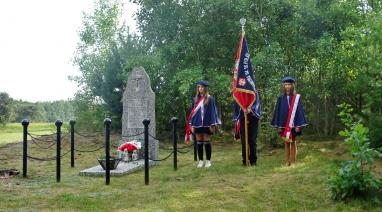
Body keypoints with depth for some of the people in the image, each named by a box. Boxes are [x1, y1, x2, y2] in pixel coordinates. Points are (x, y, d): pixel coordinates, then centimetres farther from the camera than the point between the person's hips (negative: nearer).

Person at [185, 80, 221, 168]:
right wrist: (192, 125, 4)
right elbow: (192, 112, 10)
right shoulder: (195, 99, 9)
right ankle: (201, 161, 13)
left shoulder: (210, 99, -1)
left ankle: (208, 161, 9)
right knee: (199, 143, 6)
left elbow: (213, 112, -3)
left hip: (206, 124, -3)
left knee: (207, 142, 0)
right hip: (197, 124, 4)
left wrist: (213, 125, -9)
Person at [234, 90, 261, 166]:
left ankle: (253, 160, 8)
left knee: (252, 141, -1)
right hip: (242, 120, 2)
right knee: (244, 142, 1)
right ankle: (245, 160, 9)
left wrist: (251, 109, -28)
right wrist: (237, 119, 6)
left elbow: (257, 104, -8)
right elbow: (236, 107, 15)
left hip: (252, 120, -2)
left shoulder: (255, 93, 5)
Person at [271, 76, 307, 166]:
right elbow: (278, 112, 5)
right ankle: (287, 162, 11)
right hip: (284, 124, 2)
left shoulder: (297, 98, -1)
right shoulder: (281, 98, 4)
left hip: (293, 124, -2)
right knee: (286, 143, 6)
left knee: (293, 143, 5)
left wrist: (298, 125, -10)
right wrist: (278, 126, -1)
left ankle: (293, 162, 10)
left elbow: (299, 111, -3)